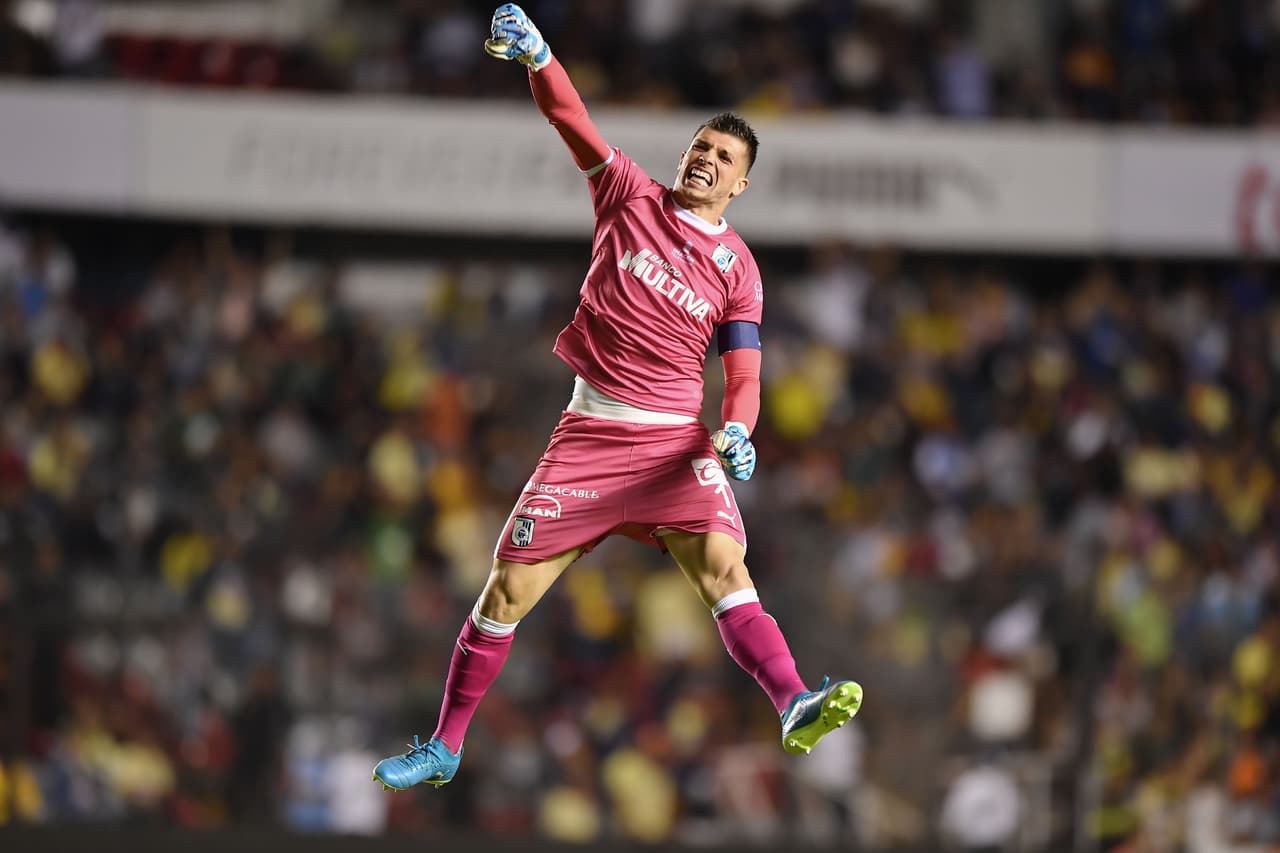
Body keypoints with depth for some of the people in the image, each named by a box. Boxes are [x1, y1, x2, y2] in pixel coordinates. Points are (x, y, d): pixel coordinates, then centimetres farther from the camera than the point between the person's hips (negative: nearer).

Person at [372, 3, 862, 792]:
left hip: (677, 438, -1)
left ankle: (796, 709, -41)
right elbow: (569, 116, -2)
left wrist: (736, 432, -18)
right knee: (510, 589, 2)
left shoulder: (738, 268, 5)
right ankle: (446, 748, 15)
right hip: (590, 429, 1)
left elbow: (744, 375, 3)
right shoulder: (632, 197, 6)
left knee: (723, 563, -25)